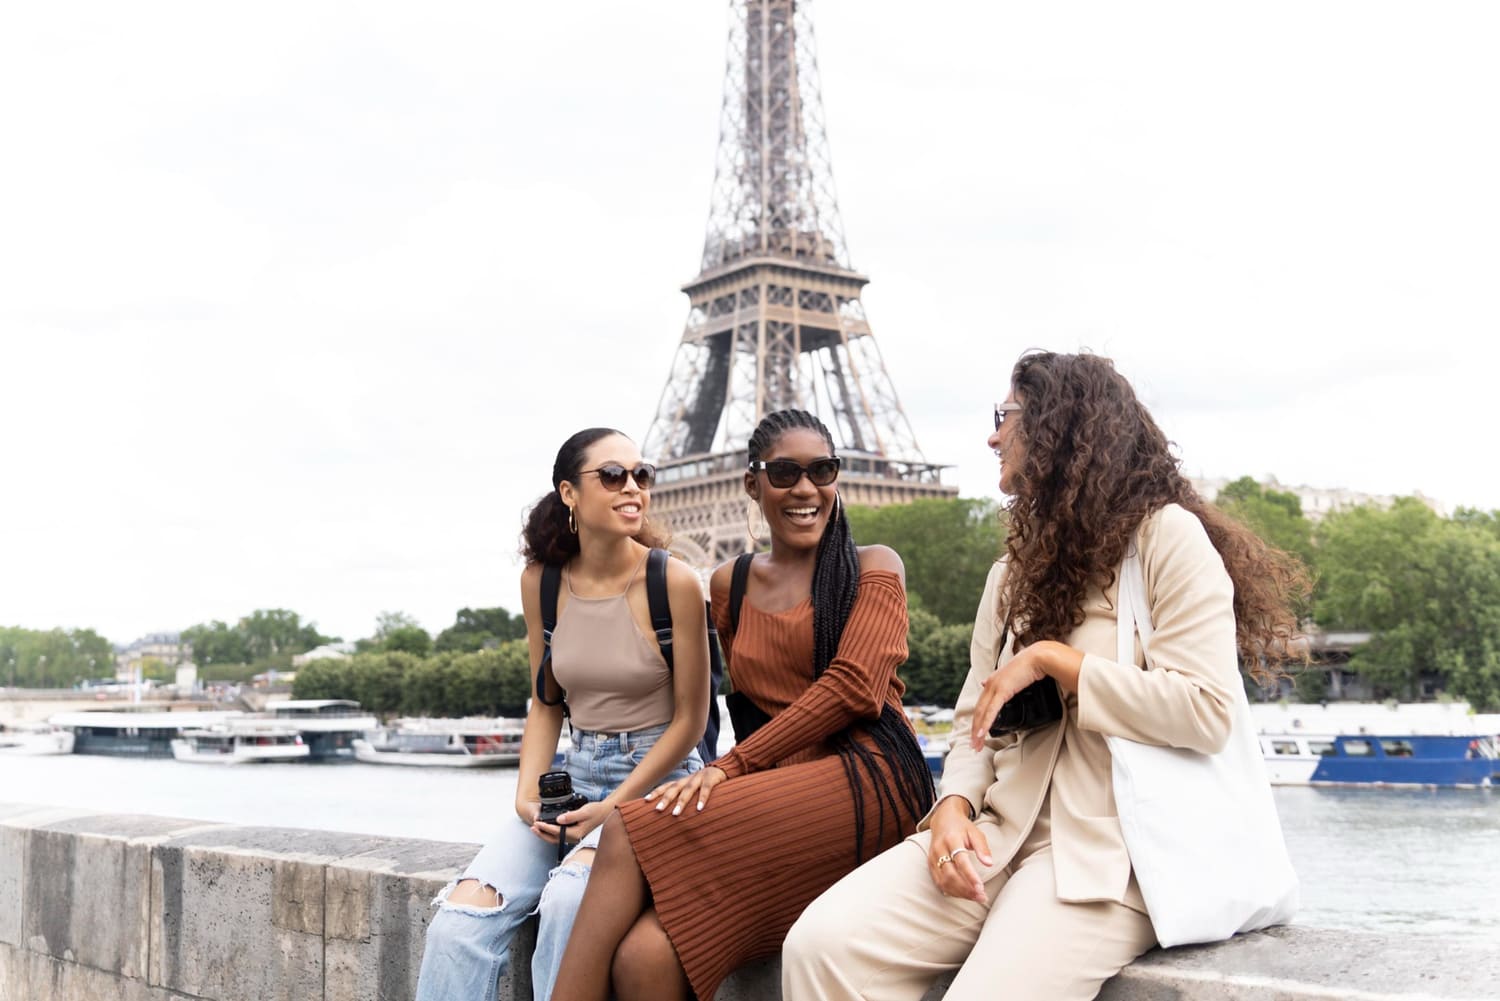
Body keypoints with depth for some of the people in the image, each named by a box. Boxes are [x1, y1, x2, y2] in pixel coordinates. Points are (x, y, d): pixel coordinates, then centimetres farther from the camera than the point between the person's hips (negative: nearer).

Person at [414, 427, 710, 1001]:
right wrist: (527, 796, -3)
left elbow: (690, 719, -6)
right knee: (463, 914, -18)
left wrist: (612, 808, -12)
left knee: (569, 899, -31)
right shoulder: (541, 580, 2)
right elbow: (547, 704, 12)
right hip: (577, 774, 4)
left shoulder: (673, 582, -11)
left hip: (658, 778, -4)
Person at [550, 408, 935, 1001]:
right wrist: (738, 779, 6)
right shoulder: (730, 584, 21)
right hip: (779, 792, 4)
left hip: (866, 780, -4)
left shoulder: (873, 568, 8)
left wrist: (732, 767, -10)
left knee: (629, 835, -24)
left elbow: (852, 686, -6)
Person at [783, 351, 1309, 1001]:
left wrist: (1051, 660, -11)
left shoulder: (1165, 535, -2)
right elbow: (975, 721, 16)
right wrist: (954, 804, -5)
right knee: (820, 945, -19)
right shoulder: (1013, 574, 22)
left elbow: (1205, 711, -13)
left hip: (1112, 852, -6)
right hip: (1003, 834, 6)